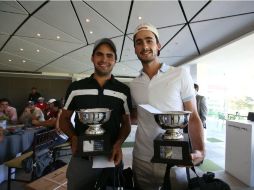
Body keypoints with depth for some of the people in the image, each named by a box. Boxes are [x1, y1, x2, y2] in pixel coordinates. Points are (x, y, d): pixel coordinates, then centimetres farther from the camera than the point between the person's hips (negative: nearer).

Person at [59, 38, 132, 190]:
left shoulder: (123, 91, -3)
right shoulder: (75, 88, -2)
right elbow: (64, 119, 7)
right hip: (80, 159, 0)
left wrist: (119, 143, -14)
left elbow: (126, 123, 4)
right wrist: (74, 138, -11)